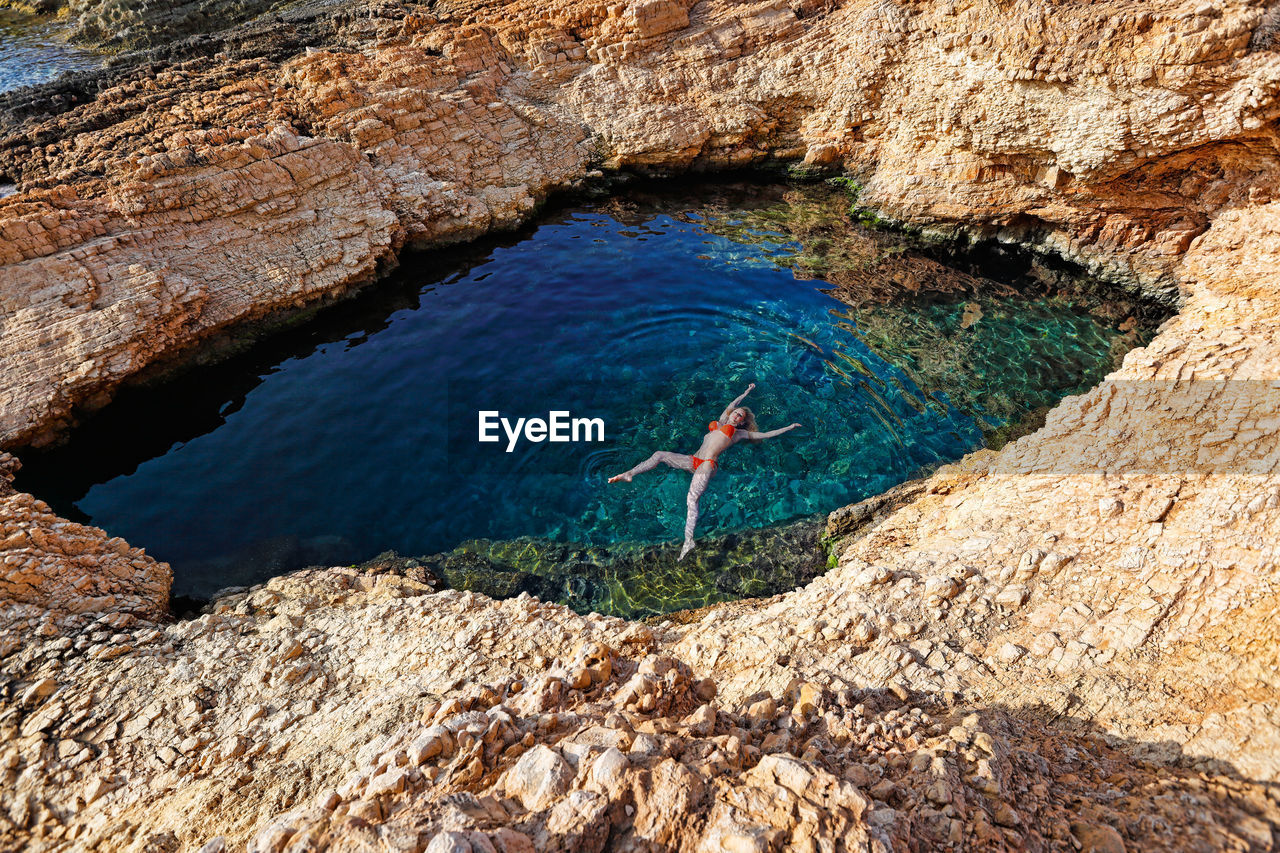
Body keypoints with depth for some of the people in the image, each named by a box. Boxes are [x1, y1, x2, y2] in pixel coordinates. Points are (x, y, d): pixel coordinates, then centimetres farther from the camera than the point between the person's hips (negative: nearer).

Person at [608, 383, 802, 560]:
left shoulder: (740, 433, 18)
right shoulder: (720, 423, 29)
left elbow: (766, 434, 23)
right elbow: (731, 405, 39)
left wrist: (788, 428, 27)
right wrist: (747, 392, 52)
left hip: (707, 465, -6)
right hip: (693, 461, 6)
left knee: (692, 498, -28)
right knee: (659, 455, -7)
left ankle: (688, 540, -37)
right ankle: (629, 474, -3)